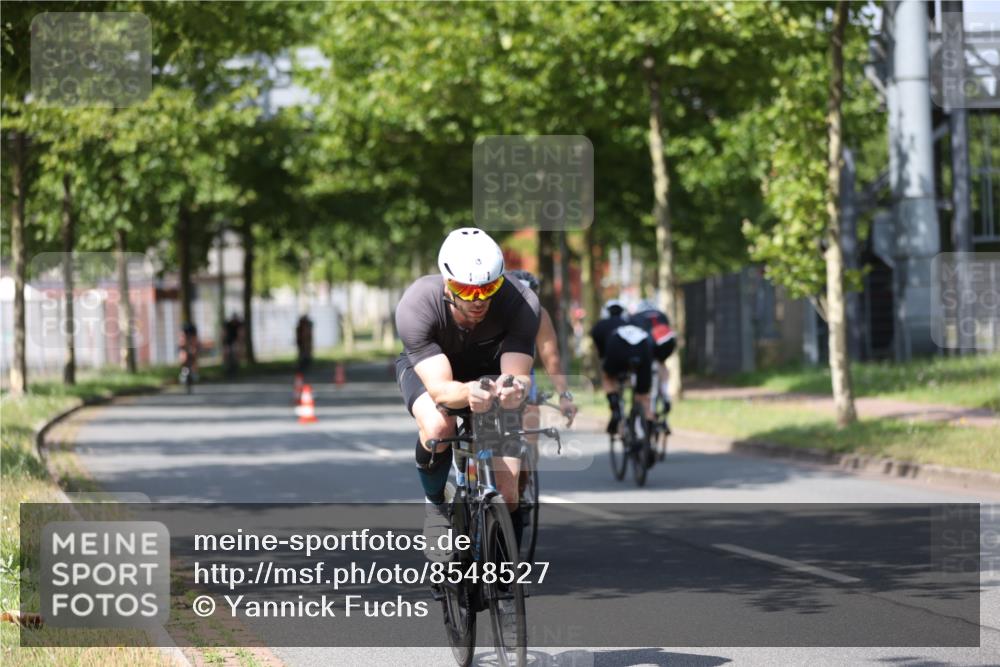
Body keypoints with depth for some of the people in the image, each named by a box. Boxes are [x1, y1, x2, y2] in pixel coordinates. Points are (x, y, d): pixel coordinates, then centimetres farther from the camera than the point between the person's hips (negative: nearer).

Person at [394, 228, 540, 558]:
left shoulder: (521, 303, -34)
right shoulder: (416, 306, -38)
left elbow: (518, 375, -38)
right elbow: (439, 388, -43)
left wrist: (515, 388, -62)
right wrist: (468, 393, -66)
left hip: (491, 365, 1)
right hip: (428, 364, -1)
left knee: (508, 492, -11)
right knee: (437, 426, -35)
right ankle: (436, 506, -7)